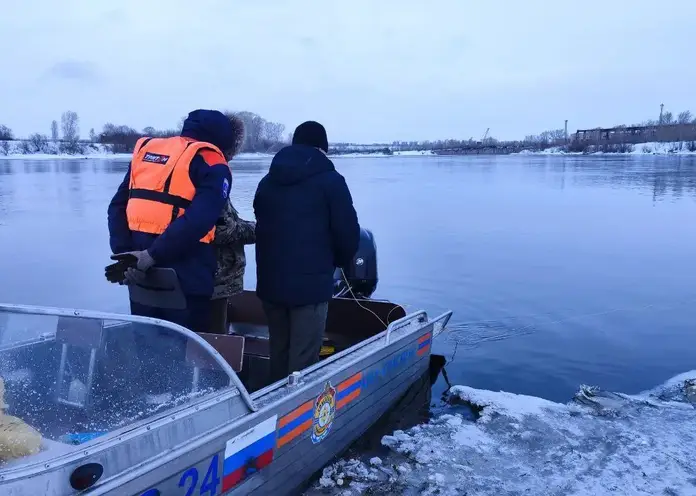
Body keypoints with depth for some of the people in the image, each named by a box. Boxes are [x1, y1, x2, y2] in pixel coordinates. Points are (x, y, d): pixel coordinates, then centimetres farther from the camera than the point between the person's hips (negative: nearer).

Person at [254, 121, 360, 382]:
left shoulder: (267, 181, 14)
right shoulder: (330, 180, -4)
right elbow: (347, 232, -6)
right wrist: (340, 261, 13)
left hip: (270, 282, 6)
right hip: (310, 283, -6)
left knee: (278, 354, 19)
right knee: (302, 361, -1)